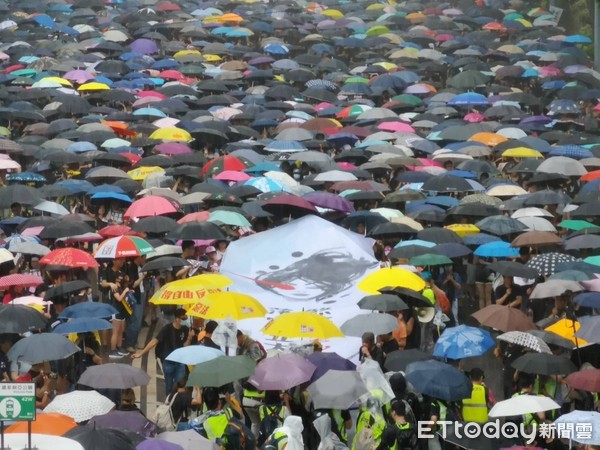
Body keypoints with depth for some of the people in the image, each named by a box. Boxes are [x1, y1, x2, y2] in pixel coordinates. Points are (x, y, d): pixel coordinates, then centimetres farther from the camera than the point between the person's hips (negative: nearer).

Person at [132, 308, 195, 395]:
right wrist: (141, 353, -19)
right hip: (168, 362, -2)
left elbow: (185, 346, -2)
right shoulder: (167, 329, -16)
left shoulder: (185, 330, -5)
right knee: (169, 386, 9)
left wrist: (189, 337, -22)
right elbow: (154, 341, -16)